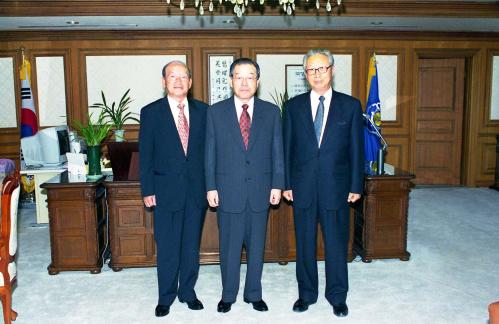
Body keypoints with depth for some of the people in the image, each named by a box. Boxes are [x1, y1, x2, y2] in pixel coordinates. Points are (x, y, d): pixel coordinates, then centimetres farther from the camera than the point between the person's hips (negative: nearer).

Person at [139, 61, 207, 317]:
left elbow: (209, 148, 7)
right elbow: (145, 155, -1)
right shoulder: (150, 112, -1)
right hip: (166, 190, -2)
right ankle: (166, 297, 23)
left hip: (196, 190, 2)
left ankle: (187, 291, 30)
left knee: (192, 246, 13)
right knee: (167, 248, 6)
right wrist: (147, 190, -5)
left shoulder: (202, 110, 5)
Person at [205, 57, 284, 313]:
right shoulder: (215, 112, 1)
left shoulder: (271, 112, 4)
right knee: (229, 246, 9)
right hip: (228, 191, -1)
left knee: (256, 245, 12)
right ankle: (228, 295, 27)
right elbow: (210, 153, 1)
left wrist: (277, 185, -1)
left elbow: (277, 152, 4)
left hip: (261, 191, 1)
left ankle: (254, 294, 28)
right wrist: (211, 187, -3)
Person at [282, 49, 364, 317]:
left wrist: (356, 186, -1)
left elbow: (356, 149, 2)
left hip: (336, 188, -1)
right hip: (302, 188, 1)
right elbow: (287, 148, 5)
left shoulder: (350, 105, 1)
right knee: (304, 244, 12)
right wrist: (286, 184, 1)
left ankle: (337, 297, 26)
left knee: (337, 244, 8)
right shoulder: (293, 106, 4)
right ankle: (306, 294, 29)